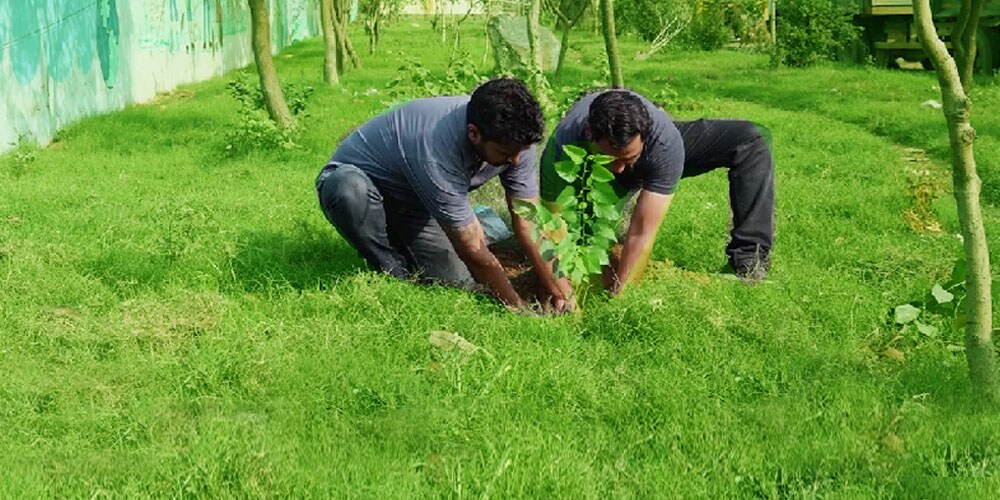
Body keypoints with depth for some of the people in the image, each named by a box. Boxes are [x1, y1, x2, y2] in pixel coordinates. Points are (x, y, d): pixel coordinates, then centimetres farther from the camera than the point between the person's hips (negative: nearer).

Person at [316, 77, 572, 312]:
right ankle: (395, 275, -16)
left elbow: (529, 220, -13)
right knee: (350, 187, -41)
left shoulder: (514, 137, -21)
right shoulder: (437, 153, -42)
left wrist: (554, 290, -16)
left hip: (413, 202, 6)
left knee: (459, 281, -12)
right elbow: (473, 250, -32)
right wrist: (518, 307, -23)